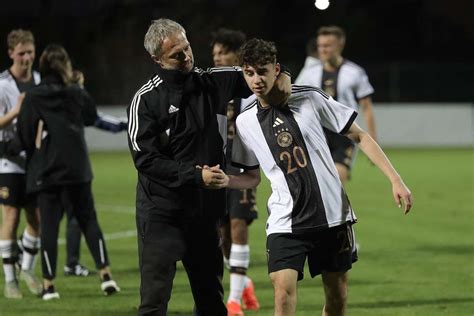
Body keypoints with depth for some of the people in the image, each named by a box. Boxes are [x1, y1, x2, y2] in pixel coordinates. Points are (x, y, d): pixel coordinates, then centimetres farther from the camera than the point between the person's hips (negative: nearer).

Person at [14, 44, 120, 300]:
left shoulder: (32, 99, -8)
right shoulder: (77, 94, 0)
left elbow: (23, 140, -9)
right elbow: (91, 118, 22)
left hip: (45, 173, -1)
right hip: (77, 171, 1)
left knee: (49, 226, 2)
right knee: (88, 221, 10)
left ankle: (49, 285, 1)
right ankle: (105, 274, 3)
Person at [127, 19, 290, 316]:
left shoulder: (213, 82, 4)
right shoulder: (146, 99, -8)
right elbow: (145, 159, -14)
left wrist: (281, 76, -5)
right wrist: (196, 175, -21)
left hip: (206, 210, 5)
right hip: (162, 210, -5)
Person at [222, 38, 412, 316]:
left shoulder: (310, 98, -4)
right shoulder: (245, 121, 3)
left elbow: (359, 136, 2)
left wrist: (396, 180, -4)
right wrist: (225, 180, -10)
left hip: (334, 216, 0)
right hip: (285, 223, 0)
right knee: (284, 291, -18)